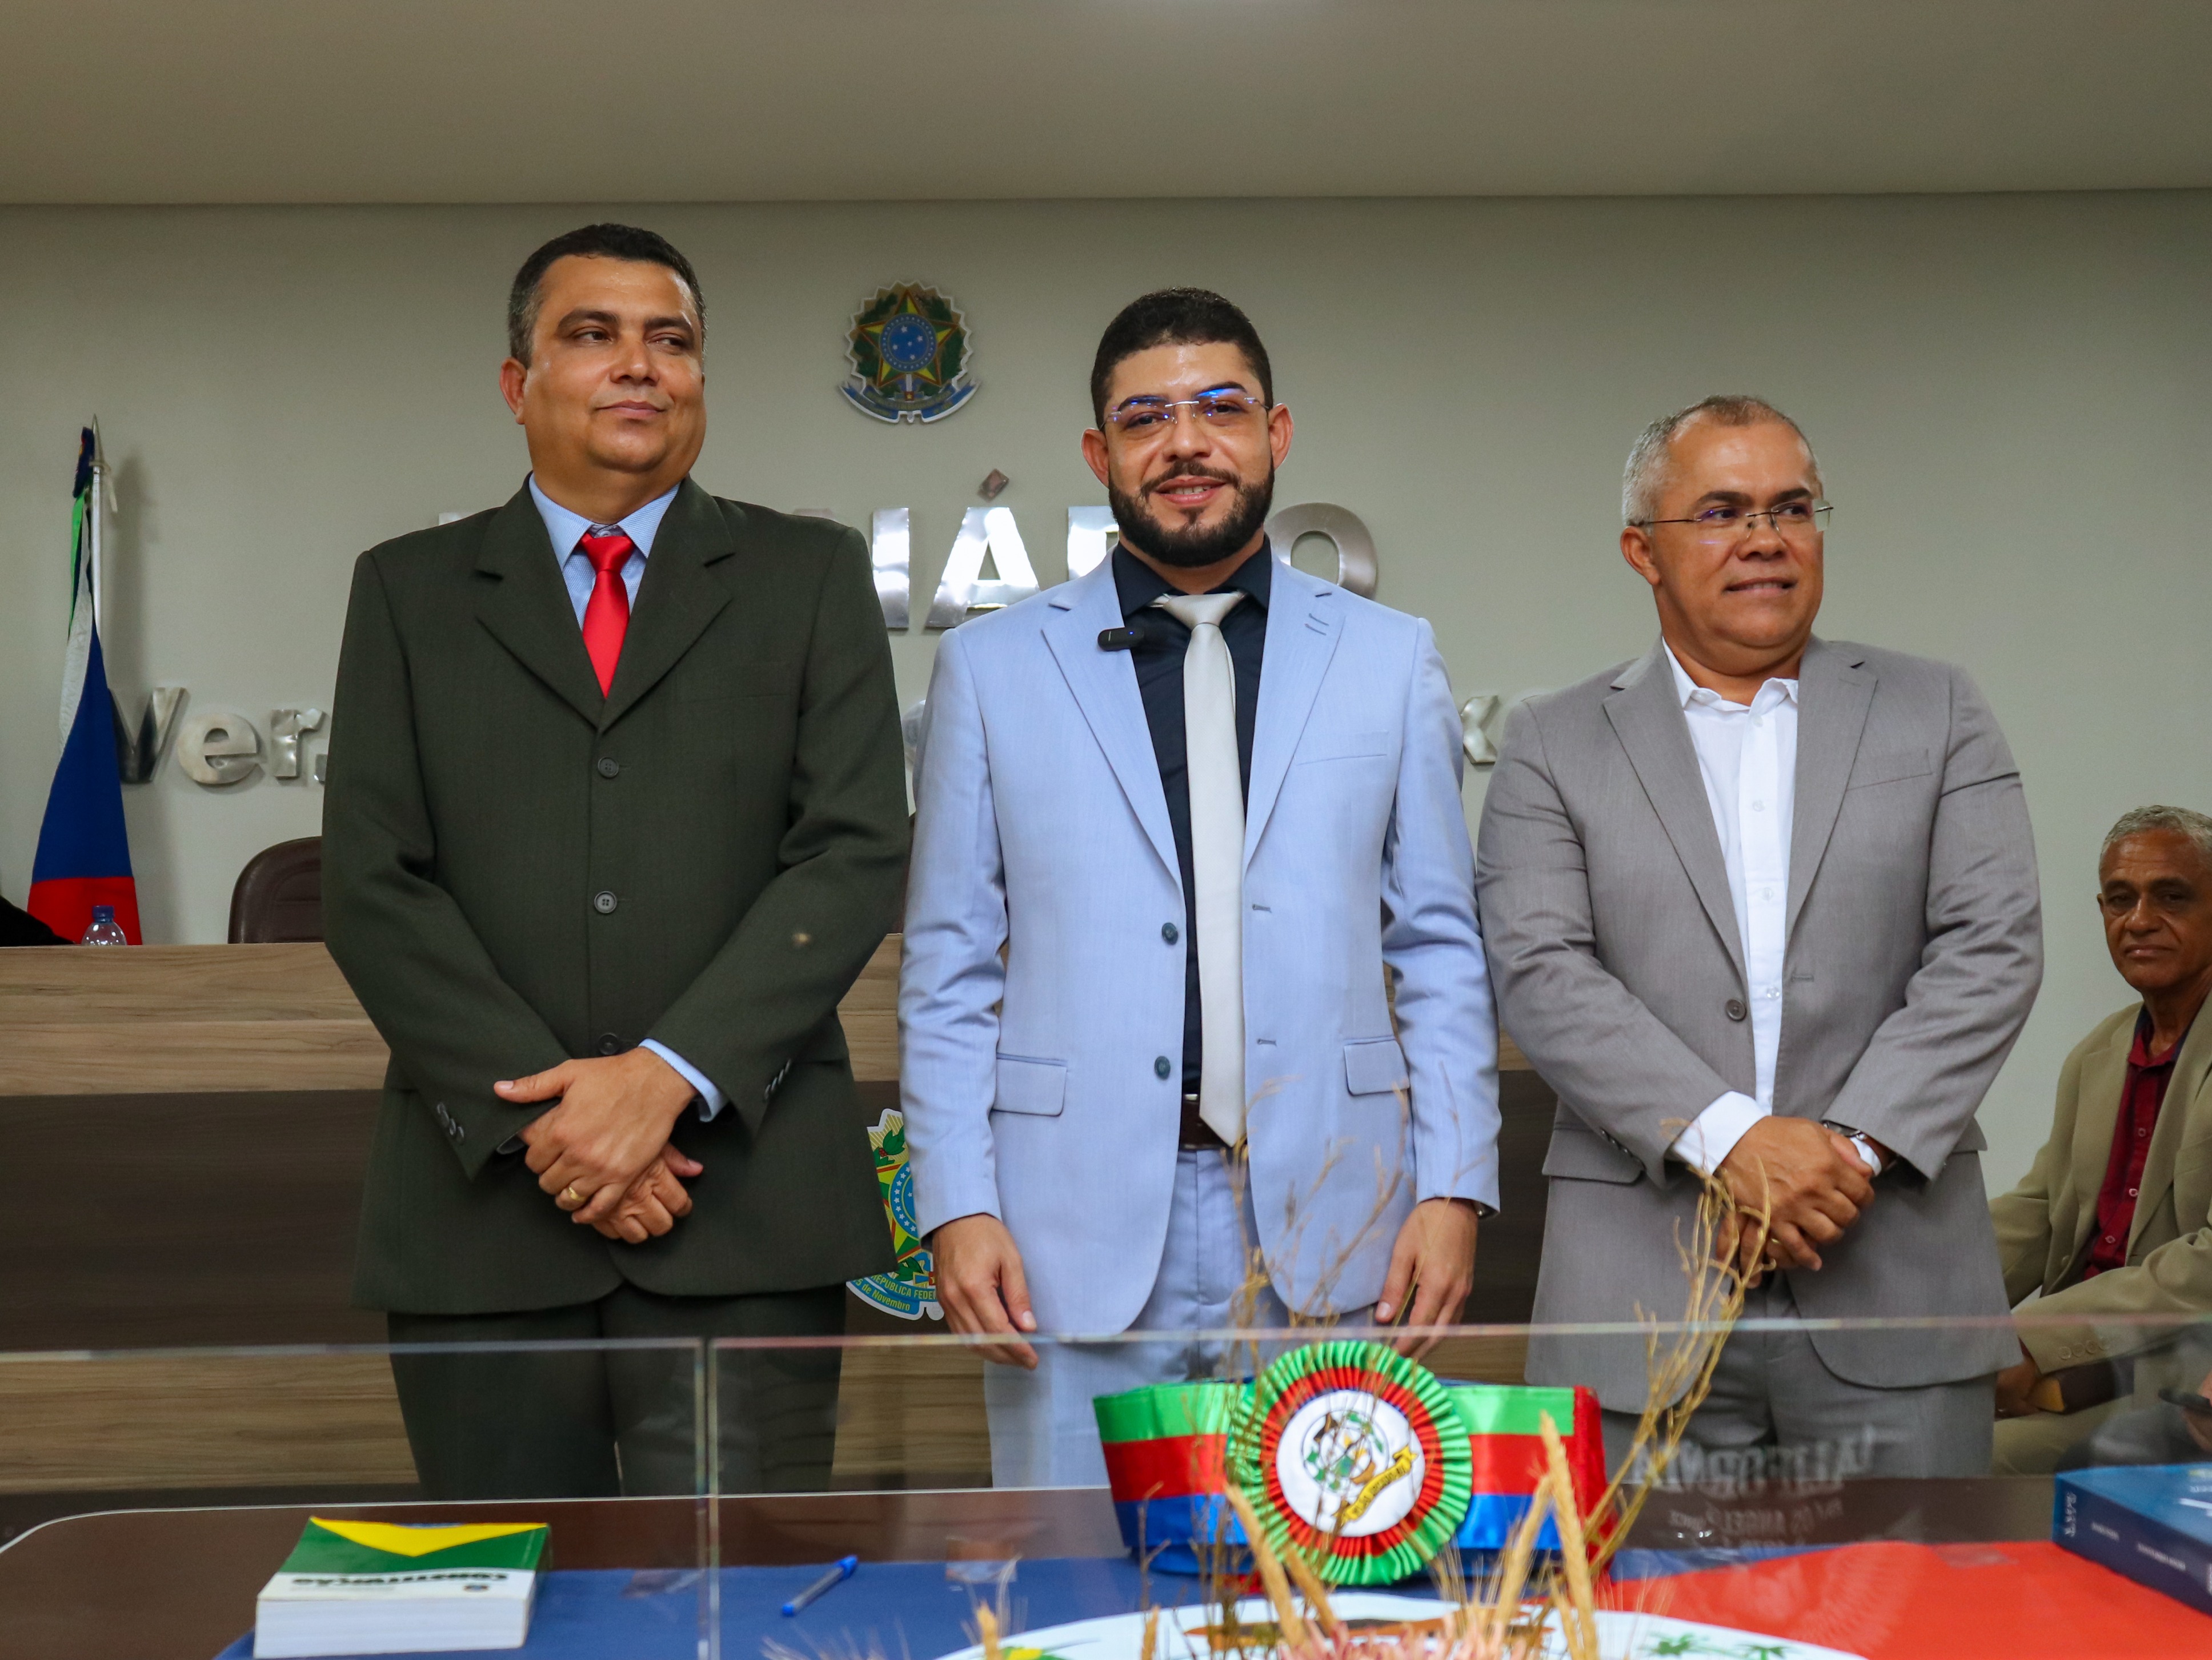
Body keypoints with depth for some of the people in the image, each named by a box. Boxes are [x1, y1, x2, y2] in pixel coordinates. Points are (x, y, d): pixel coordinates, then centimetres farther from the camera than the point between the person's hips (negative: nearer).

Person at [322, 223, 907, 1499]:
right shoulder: (409, 591, 12)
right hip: (484, 1202, 1)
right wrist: (543, 1118, -9)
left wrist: (670, 1077, -12)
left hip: (744, 1191, -1)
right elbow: (373, 885, 3)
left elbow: (857, 853, -1)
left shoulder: (811, 577, 10)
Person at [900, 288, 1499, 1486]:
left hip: (1329, 1238, 1)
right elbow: (949, 972, 6)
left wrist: (1453, 1187, 0)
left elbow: (1440, 950, 9)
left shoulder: (1390, 661, 9)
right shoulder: (990, 669, 8)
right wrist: (957, 1206, -3)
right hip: (1078, 1248, 0)